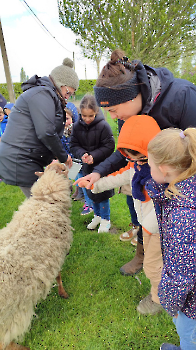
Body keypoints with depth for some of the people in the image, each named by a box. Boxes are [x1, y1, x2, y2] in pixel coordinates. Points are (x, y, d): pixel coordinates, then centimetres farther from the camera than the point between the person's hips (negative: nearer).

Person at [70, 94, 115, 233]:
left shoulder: (103, 126, -16)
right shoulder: (77, 126, -4)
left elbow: (109, 146, -15)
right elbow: (74, 145, -1)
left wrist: (93, 156, -24)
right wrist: (82, 154, -20)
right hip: (87, 166, 5)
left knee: (102, 194, 4)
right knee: (91, 192, 17)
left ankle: (105, 219, 25)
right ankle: (97, 216, 38)